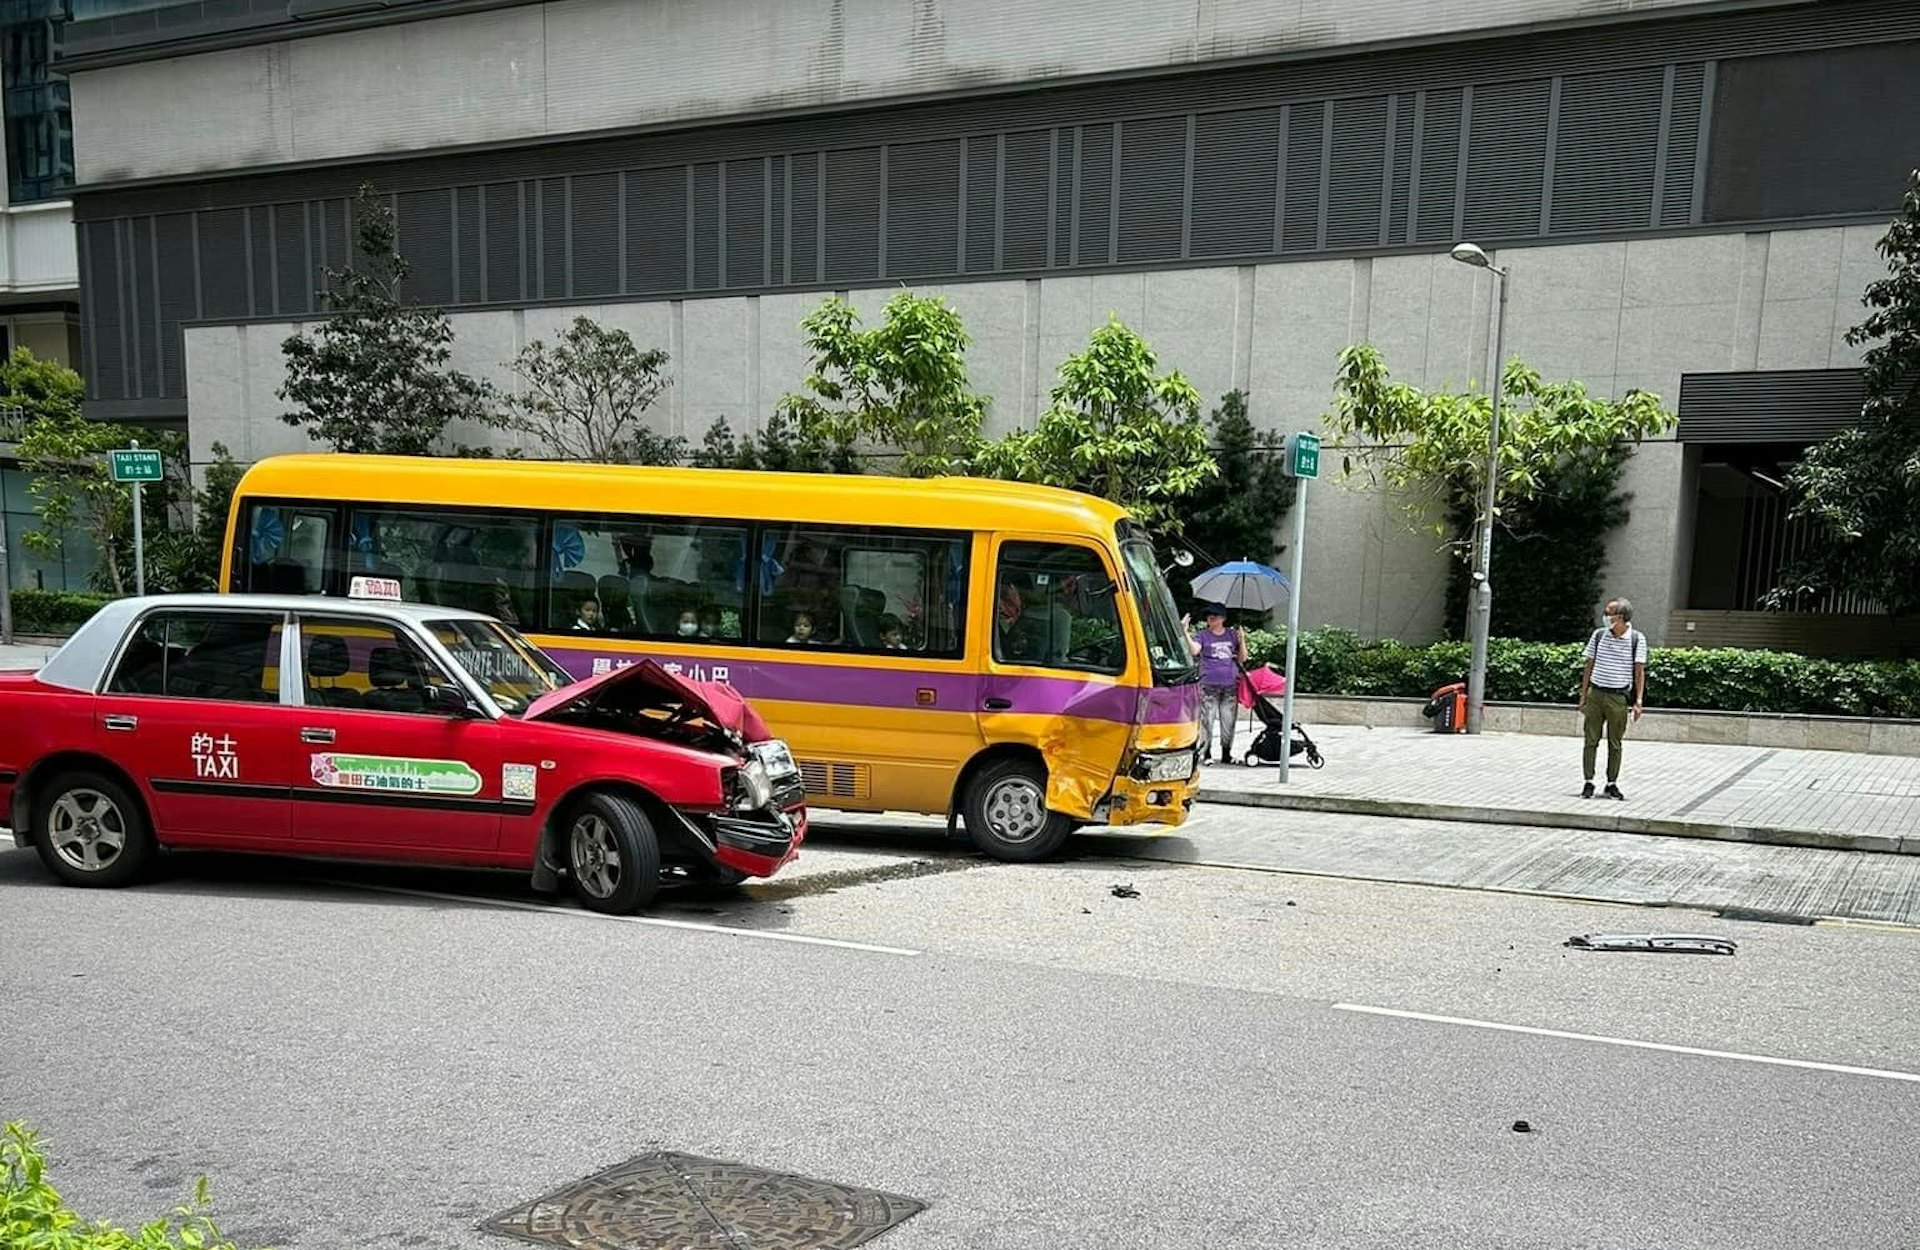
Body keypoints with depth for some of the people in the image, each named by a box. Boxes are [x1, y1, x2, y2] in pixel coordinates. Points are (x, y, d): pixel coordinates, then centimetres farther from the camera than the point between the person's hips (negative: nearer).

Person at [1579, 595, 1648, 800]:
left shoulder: (1637, 639, -3)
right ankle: (1588, 783, 8)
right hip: (1595, 693, 2)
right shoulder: (1599, 635, 4)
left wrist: (1638, 701, -6)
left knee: (1615, 744, 6)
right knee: (1591, 740, 1)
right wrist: (1583, 696, 8)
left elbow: (1639, 671, -1)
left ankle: (1612, 784, 15)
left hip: (1619, 697, -2)